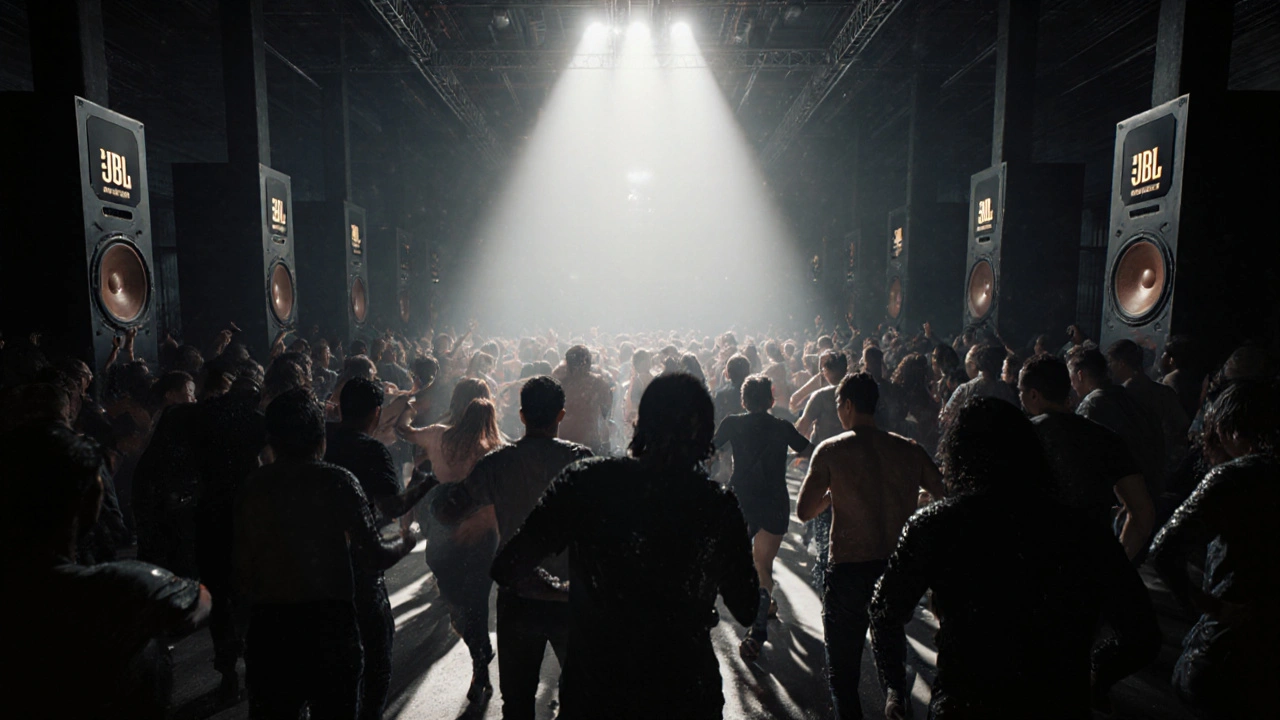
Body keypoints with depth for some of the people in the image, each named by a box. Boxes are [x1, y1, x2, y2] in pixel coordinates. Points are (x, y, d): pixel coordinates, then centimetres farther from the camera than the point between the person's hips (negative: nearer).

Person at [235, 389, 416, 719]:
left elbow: (242, 570, 4)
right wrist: (404, 542, 7)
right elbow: (373, 557, -12)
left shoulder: (252, 486, -1)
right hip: (329, 620, -3)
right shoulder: (338, 481, -11)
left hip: (267, 626, 3)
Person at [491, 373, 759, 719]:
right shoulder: (718, 505, -17)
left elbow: (508, 568, -13)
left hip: (591, 692, 0)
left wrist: (560, 588, 5)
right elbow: (746, 610, -7)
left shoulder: (584, 481, -17)